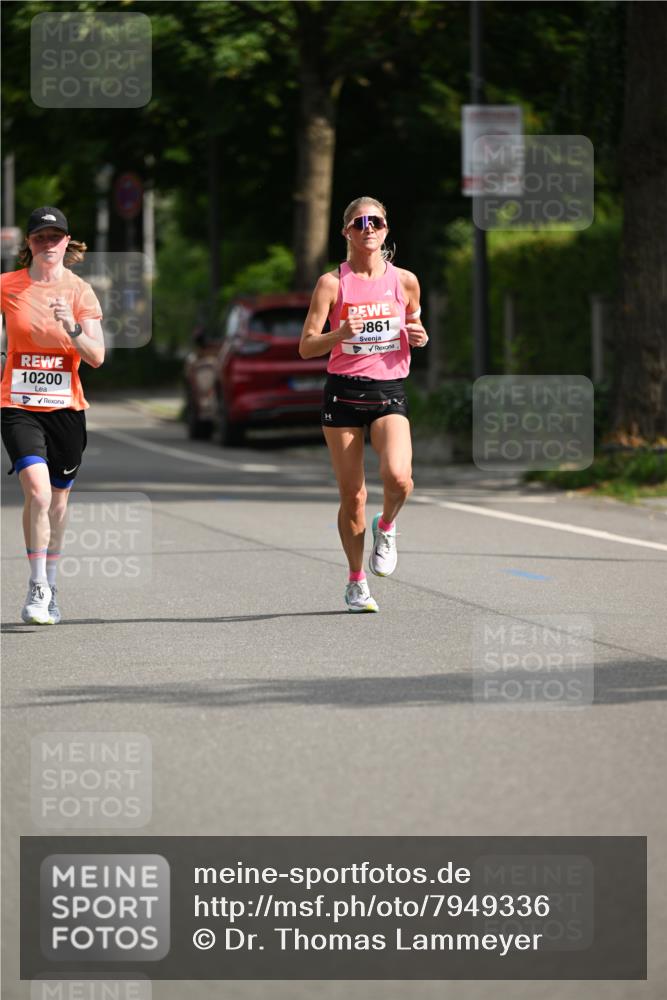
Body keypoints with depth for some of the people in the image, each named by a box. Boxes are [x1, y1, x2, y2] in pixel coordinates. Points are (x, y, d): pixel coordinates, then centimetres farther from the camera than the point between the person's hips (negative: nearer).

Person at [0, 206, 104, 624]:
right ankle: (37, 587, -10)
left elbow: (97, 357, -7)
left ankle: (51, 584, 29)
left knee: (58, 498, 11)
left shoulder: (80, 291, -1)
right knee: (37, 490, -20)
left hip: (66, 407, 2)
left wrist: (72, 328, -23)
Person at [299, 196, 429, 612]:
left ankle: (386, 526, 11)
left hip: (390, 392, 1)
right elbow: (306, 347, -5)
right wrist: (340, 334, -24)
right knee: (352, 495, 1)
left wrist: (420, 337, -4)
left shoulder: (405, 281, 3)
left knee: (398, 477, -24)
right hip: (344, 393, -1)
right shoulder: (333, 283, -3)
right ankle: (357, 582, 19)